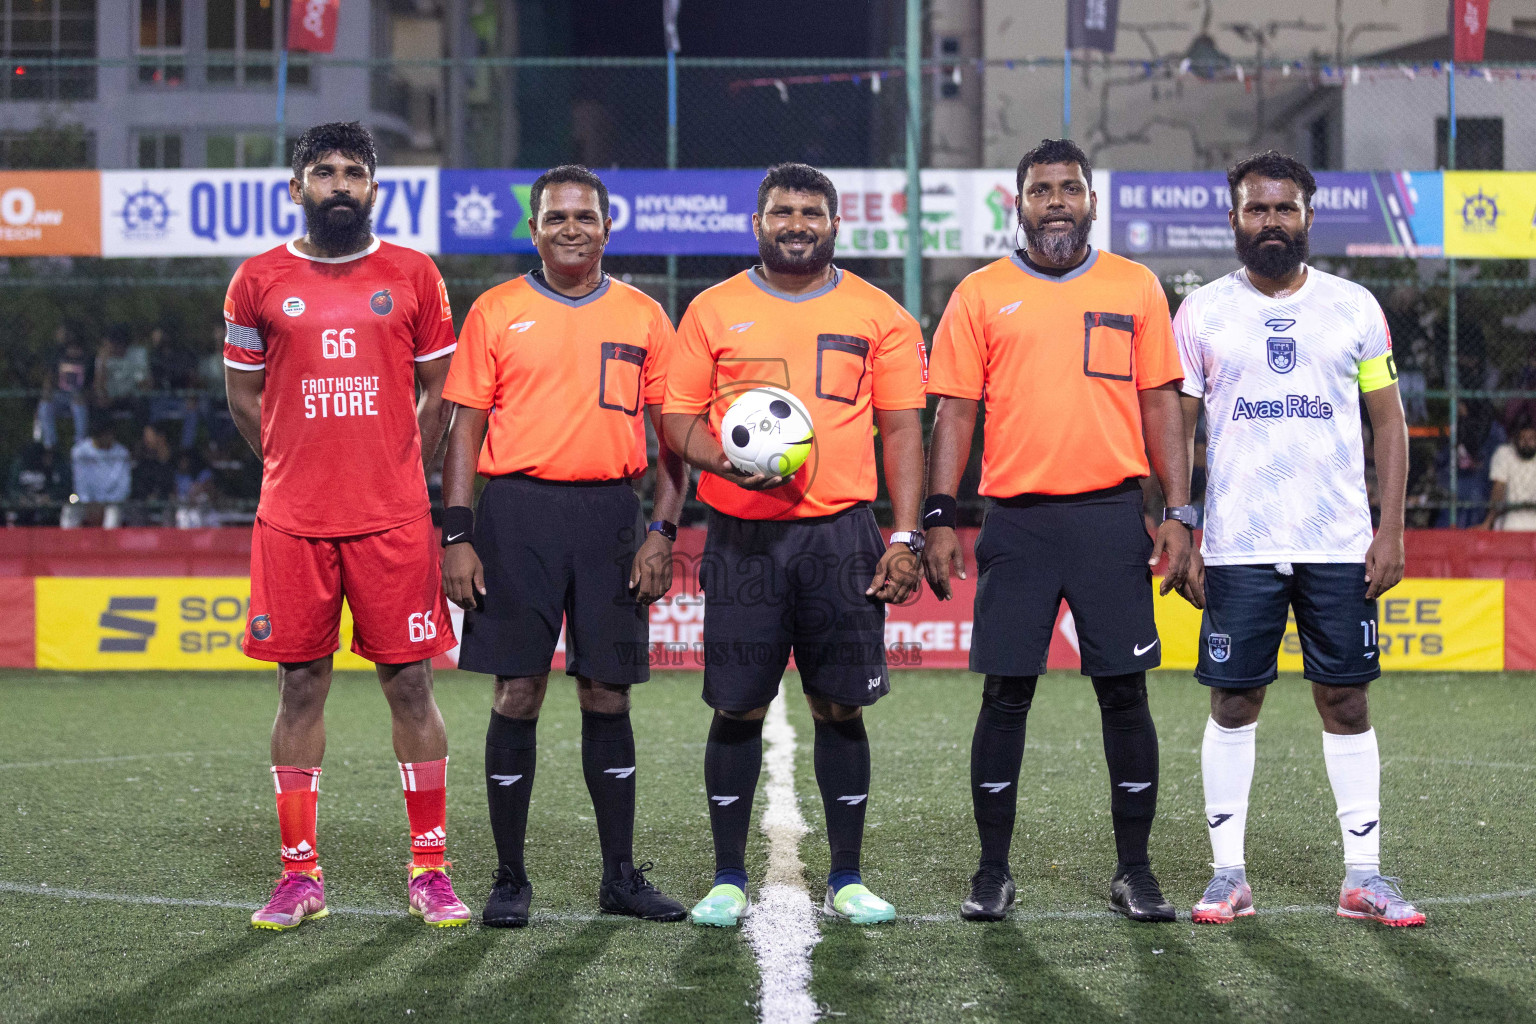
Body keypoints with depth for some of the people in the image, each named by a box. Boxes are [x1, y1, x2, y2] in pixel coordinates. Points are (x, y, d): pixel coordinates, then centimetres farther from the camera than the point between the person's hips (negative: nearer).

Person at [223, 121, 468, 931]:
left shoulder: (412, 276, 5)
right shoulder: (260, 280, 6)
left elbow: (440, 391, 12)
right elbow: (243, 395, 14)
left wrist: (394, 471, 10)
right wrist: (300, 467, 13)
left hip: (393, 519, 0)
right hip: (293, 521, 1)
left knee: (409, 684, 0)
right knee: (300, 687, 3)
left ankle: (430, 869, 7)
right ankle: (299, 873, 9)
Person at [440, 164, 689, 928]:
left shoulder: (643, 318, 8)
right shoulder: (496, 313, 5)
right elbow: (465, 428, 3)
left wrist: (662, 532, -1)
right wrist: (457, 535, -5)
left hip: (610, 514, 1)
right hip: (518, 511, -1)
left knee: (608, 694, 5)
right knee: (517, 695, -1)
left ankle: (621, 876, 13)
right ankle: (510, 879, 6)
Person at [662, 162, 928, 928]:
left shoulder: (877, 315, 7)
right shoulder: (714, 311, 7)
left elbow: (901, 430, 6)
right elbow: (678, 415, 8)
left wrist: (905, 536, -3)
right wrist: (727, 461, -13)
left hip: (841, 534, 0)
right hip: (742, 535, 0)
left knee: (840, 705, 2)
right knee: (737, 707, 1)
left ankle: (846, 880, 12)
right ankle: (727, 880, 11)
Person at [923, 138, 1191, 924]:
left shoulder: (1135, 289, 9)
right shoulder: (981, 295, 6)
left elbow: (1161, 405, 9)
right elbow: (954, 412, 5)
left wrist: (1178, 512, 1)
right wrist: (938, 518, -5)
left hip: (1111, 516, 1)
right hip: (1017, 520, 0)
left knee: (1124, 691, 2)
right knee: (1005, 695, 1)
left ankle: (1134, 869, 11)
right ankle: (993, 872, 10)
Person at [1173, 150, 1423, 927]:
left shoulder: (1354, 307, 7)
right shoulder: (1202, 312, 5)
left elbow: (1389, 423, 8)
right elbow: (1175, 431, 6)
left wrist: (1391, 532, -1)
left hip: (1340, 544, 1)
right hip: (1237, 545, -1)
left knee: (1346, 701, 2)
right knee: (1233, 701, 1)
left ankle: (1363, 876, 7)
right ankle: (1228, 874, 8)